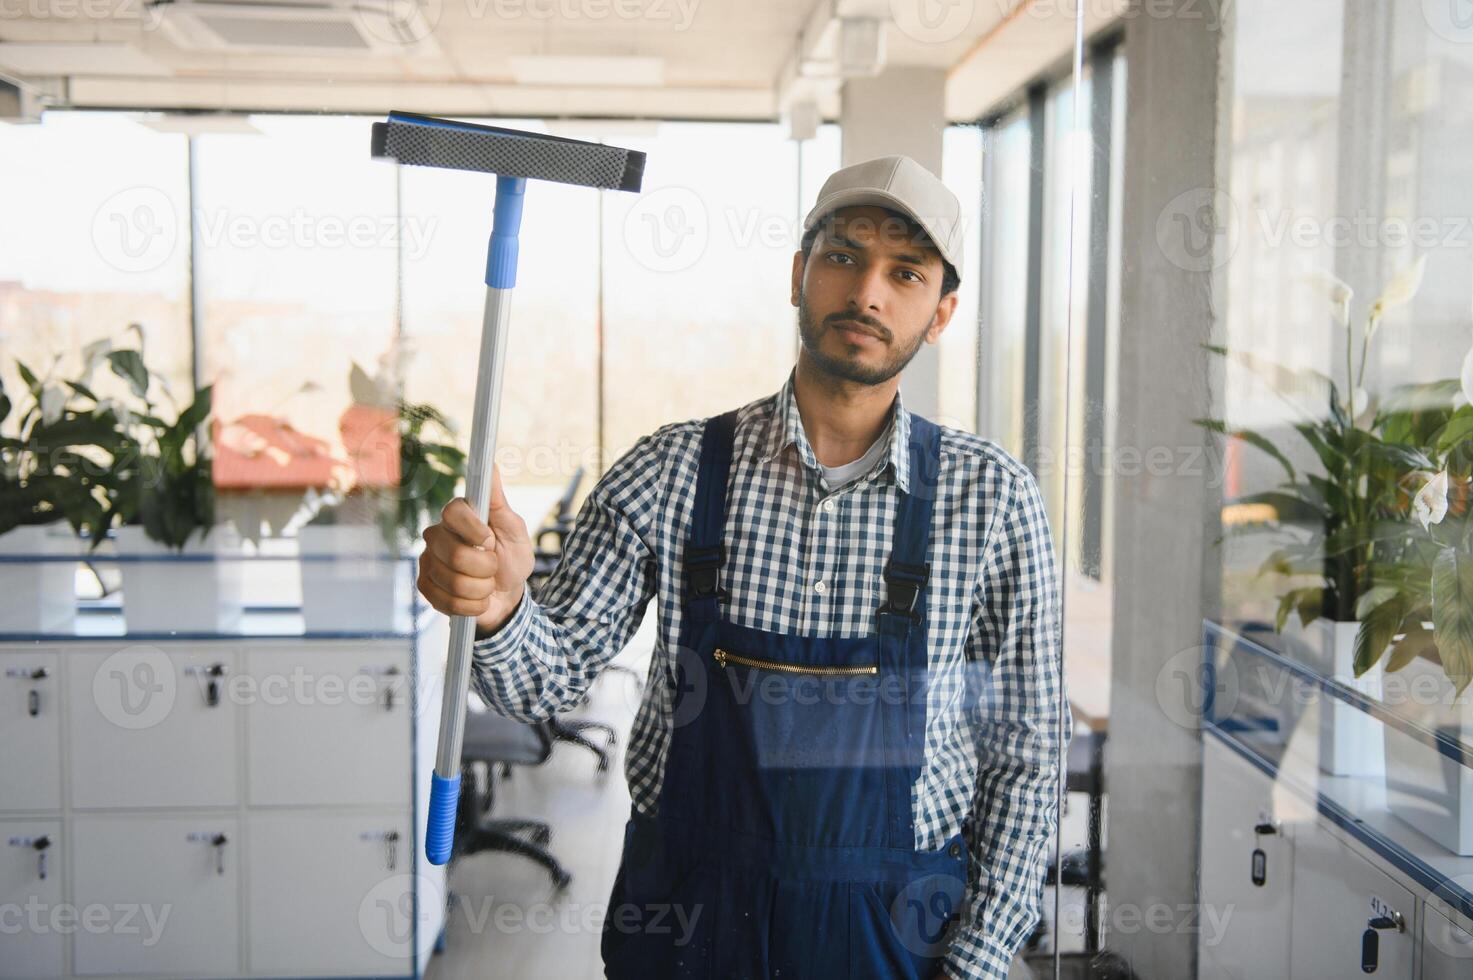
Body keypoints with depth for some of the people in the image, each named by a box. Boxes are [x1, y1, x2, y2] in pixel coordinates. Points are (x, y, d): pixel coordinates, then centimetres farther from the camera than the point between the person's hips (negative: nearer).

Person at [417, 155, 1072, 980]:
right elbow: (554, 678, -8)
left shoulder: (992, 497, -8)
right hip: (686, 912, 1)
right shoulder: (671, 472, -7)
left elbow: (1027, 751, -3)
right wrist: (499, 606, -29)